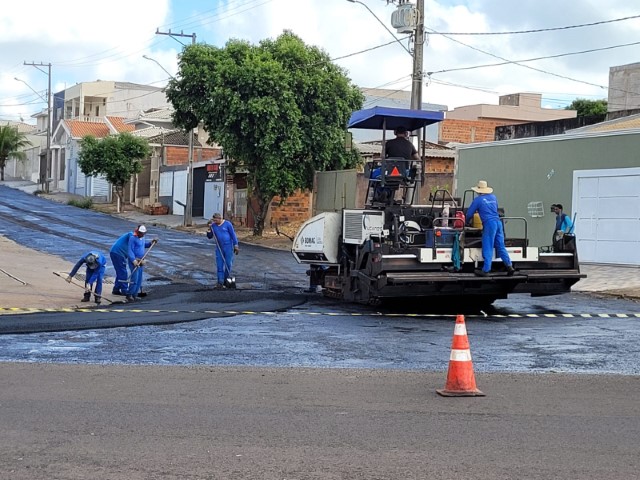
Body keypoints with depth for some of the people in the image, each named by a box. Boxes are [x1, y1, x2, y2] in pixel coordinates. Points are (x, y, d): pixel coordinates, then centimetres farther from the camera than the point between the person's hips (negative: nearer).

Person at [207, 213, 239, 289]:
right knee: (219, 265, -1)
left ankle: (227, 278, 21)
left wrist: (236, 245, -6)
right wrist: (209, 228, -9)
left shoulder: (227, 224, -7)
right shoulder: (213, 226, 4)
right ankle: (220, 282, -1)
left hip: (228, 247, -3)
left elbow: (233, 235, -4)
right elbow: (209, 236, 7)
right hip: (219, 248, 3)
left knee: (228, 264, 2)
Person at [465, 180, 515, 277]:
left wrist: (467, 222, 25)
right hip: (498, 222, 6)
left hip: (489, 224, -6)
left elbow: (469, 213, 6)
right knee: (500, 246, 9)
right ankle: (509, 266, 1)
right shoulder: (493, 197, 17)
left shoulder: (478, 199, 0)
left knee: (488, 248, -4)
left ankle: (486, 270, -3)